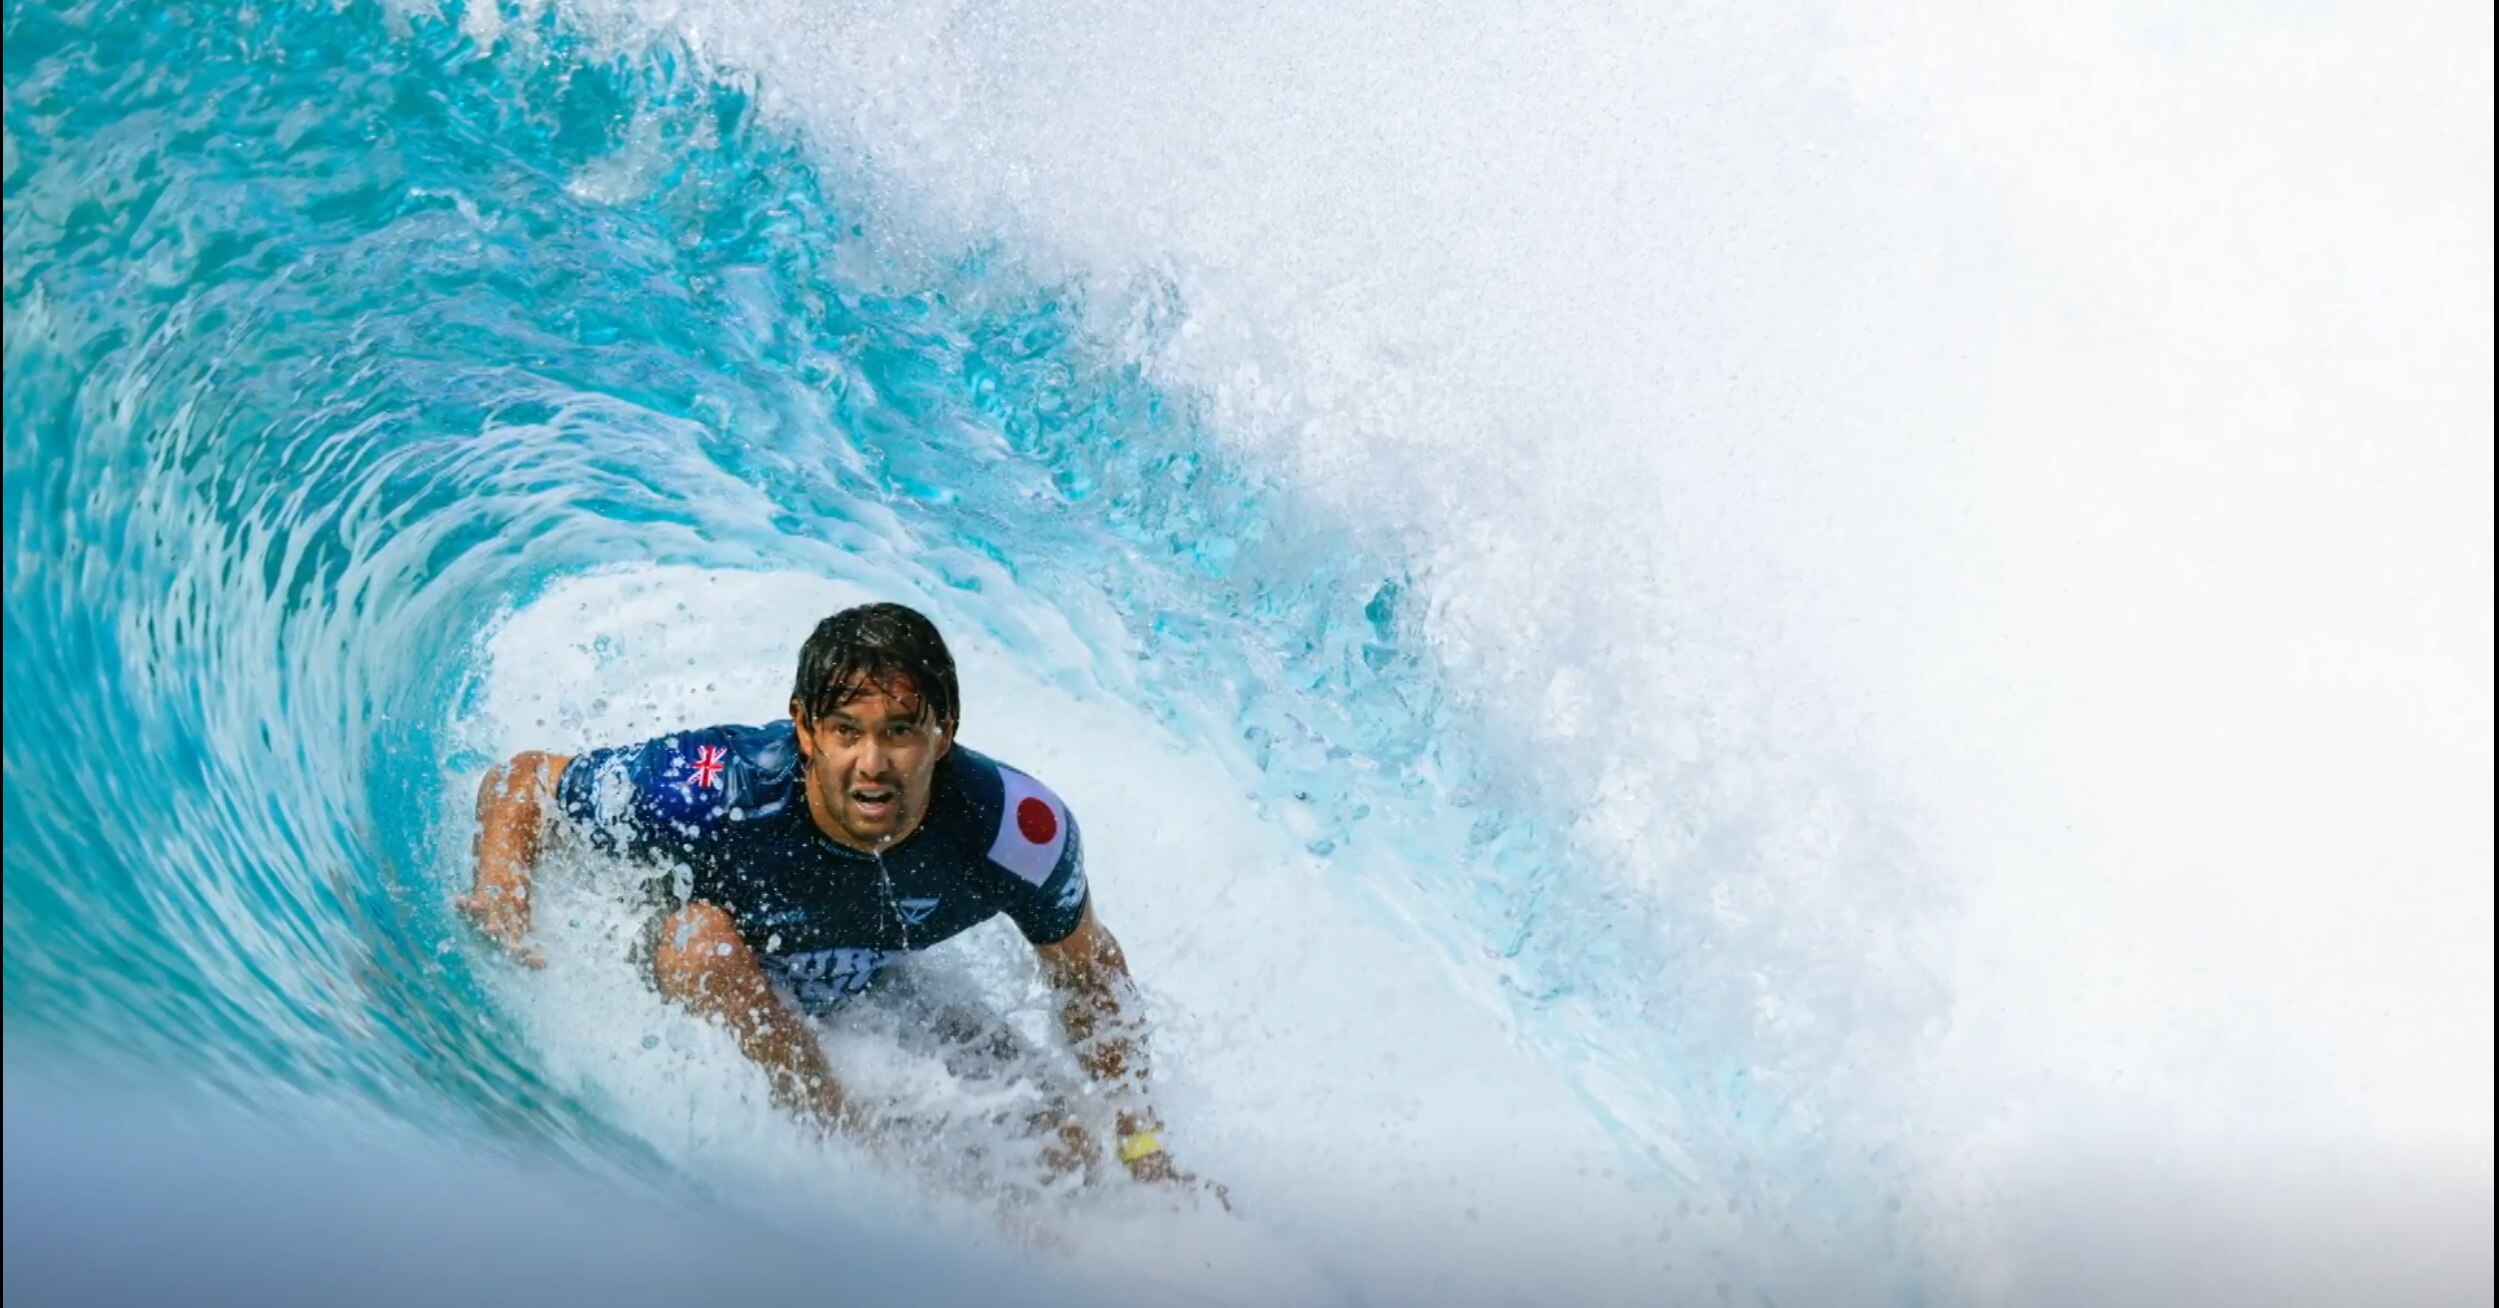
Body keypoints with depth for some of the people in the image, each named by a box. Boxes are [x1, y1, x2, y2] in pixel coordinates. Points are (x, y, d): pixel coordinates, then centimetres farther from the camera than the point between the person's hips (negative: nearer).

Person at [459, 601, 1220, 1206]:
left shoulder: (1017, 828, -29)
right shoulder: (716, 792, -37)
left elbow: (1090, 971, -9)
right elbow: (522, 780, -21)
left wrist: (1140, 1147, -8)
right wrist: (501, 905, -40)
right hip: (689, 992, -2)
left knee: (1070, 1149, -11)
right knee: (704, 930, -37)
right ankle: (866, 1147, -22)